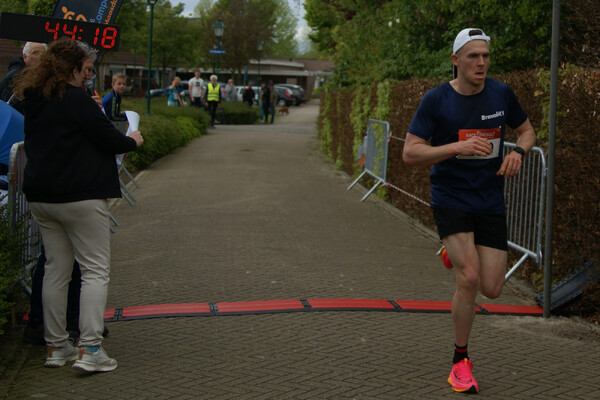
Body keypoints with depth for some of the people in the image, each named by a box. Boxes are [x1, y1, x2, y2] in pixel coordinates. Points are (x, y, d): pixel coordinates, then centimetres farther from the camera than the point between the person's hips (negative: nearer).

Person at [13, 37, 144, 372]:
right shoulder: (76, 100, -14)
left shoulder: (34, 100, 12)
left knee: (56, 270, 13)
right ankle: (90, 349, -9)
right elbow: (110, 140, -13)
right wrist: (133, 141, 8)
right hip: (80, 196, -8)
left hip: (41, 197, 8)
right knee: (96, 270, -3)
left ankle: (57, 347, 17)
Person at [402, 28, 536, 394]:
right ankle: (461, 362, 3)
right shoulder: (436, 99, -10)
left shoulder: (502, 94, 0)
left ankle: (460, 253, 37)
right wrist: (457, 147, -26)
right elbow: (410, 154, -13)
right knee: (469, 279, -18)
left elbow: (528, 130, 16)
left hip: (491, 203, 4)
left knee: (492, 289, 1)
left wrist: (519, 152, -8)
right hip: (451, 201, -3)